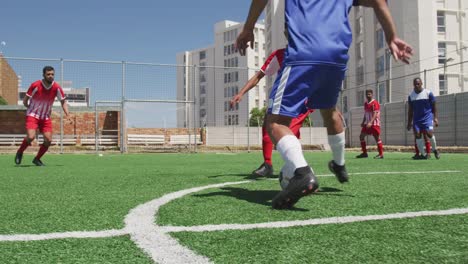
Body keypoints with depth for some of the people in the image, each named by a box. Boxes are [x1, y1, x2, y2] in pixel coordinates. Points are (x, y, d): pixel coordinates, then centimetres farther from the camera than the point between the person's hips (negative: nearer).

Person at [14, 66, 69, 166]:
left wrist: (67, 115, -10)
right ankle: (20, 152, 8)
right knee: (31, 137, -22)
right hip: (32, 115, -4)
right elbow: (25, 101, -4)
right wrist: (31, 109, -9)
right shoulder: (35, 85, -15)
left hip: (45, 117, 4)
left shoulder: (56, 87, -8)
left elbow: (63, 102, 1)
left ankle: (37, 159, 16)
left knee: (48, 140, -7)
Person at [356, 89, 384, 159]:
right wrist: (363, 122, 11)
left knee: (377, 138, -6)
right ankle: (364, 153, 12)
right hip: (367, 123, 8)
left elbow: (375, 114, -19)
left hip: (374, 123, -8)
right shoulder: (366, 104, 13)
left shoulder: (375, 103, -11)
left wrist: (370, 122, -29)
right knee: (361, 136, 5)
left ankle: (381, 154, 0)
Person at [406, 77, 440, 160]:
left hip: (427, 117, -3)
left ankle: (435, 150, 7)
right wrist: (409, 123, 12)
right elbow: (410, 110, 14)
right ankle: (424, 154, 1)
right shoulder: (411, 96, 8)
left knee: (429, 133, -18)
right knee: (417, 134, -7)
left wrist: (435, 118, -6)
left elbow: (434, 106, 2)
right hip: (417, 118, 4)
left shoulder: (428, 93, -1)